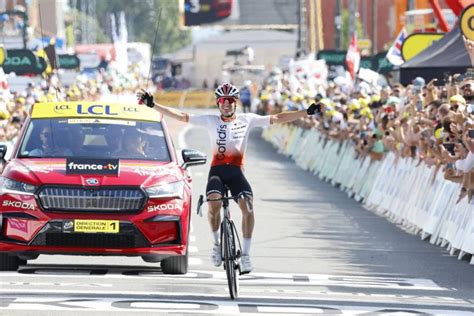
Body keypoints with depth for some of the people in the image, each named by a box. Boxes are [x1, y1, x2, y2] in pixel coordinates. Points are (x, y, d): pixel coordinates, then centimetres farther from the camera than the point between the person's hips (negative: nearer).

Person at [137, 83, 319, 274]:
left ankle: (245, 254, -13)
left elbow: (277, 118, 7)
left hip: (236, 171, 1)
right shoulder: (211, 121, 5)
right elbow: (181, 116, 1)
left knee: (247, 206, -23)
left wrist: (307, 113, 2)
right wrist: (152, 105, -7)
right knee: (213, 204, -28)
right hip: (217, 170, -1)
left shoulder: (247, 120, 8)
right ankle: (216, 243, -2)